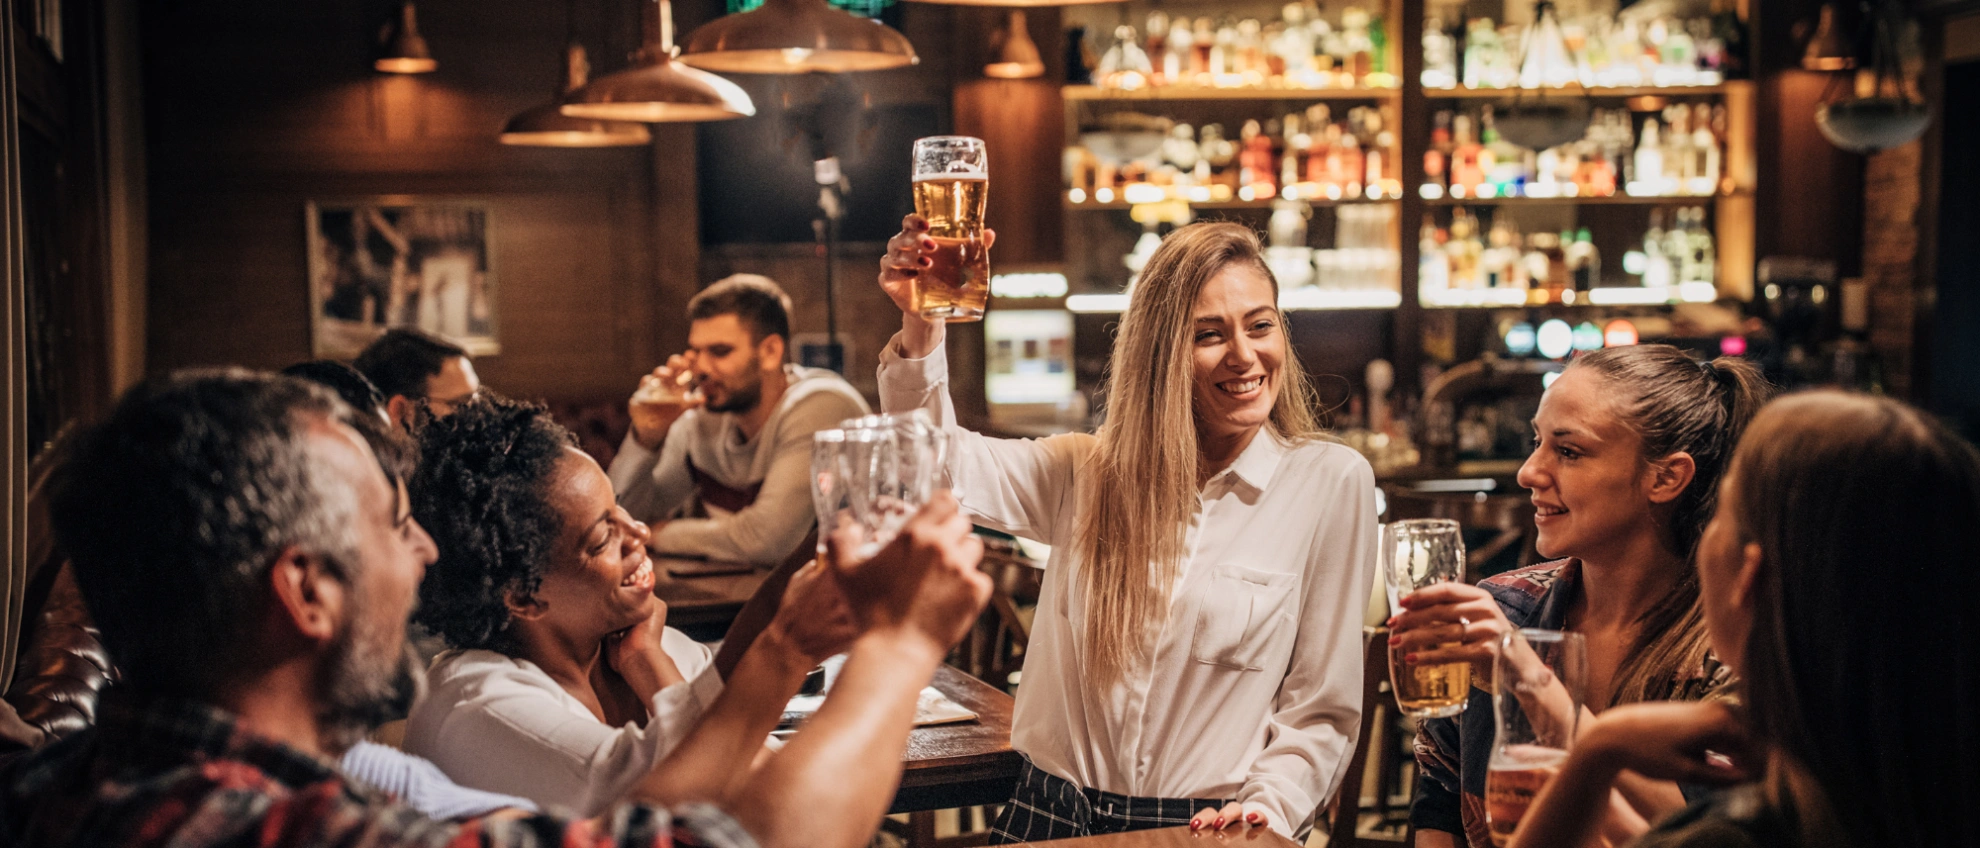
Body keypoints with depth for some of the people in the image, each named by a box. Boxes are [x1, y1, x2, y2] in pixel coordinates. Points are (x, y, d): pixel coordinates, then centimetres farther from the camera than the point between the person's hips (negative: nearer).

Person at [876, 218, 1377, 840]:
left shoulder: (1330, 481, -2)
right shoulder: (1090, 471, 6)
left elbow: (1323, 708, 0)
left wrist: (1265, 810, -14)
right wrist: (920, 325, -17)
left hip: (1206, 827, 0)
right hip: (1054, 814, 0)